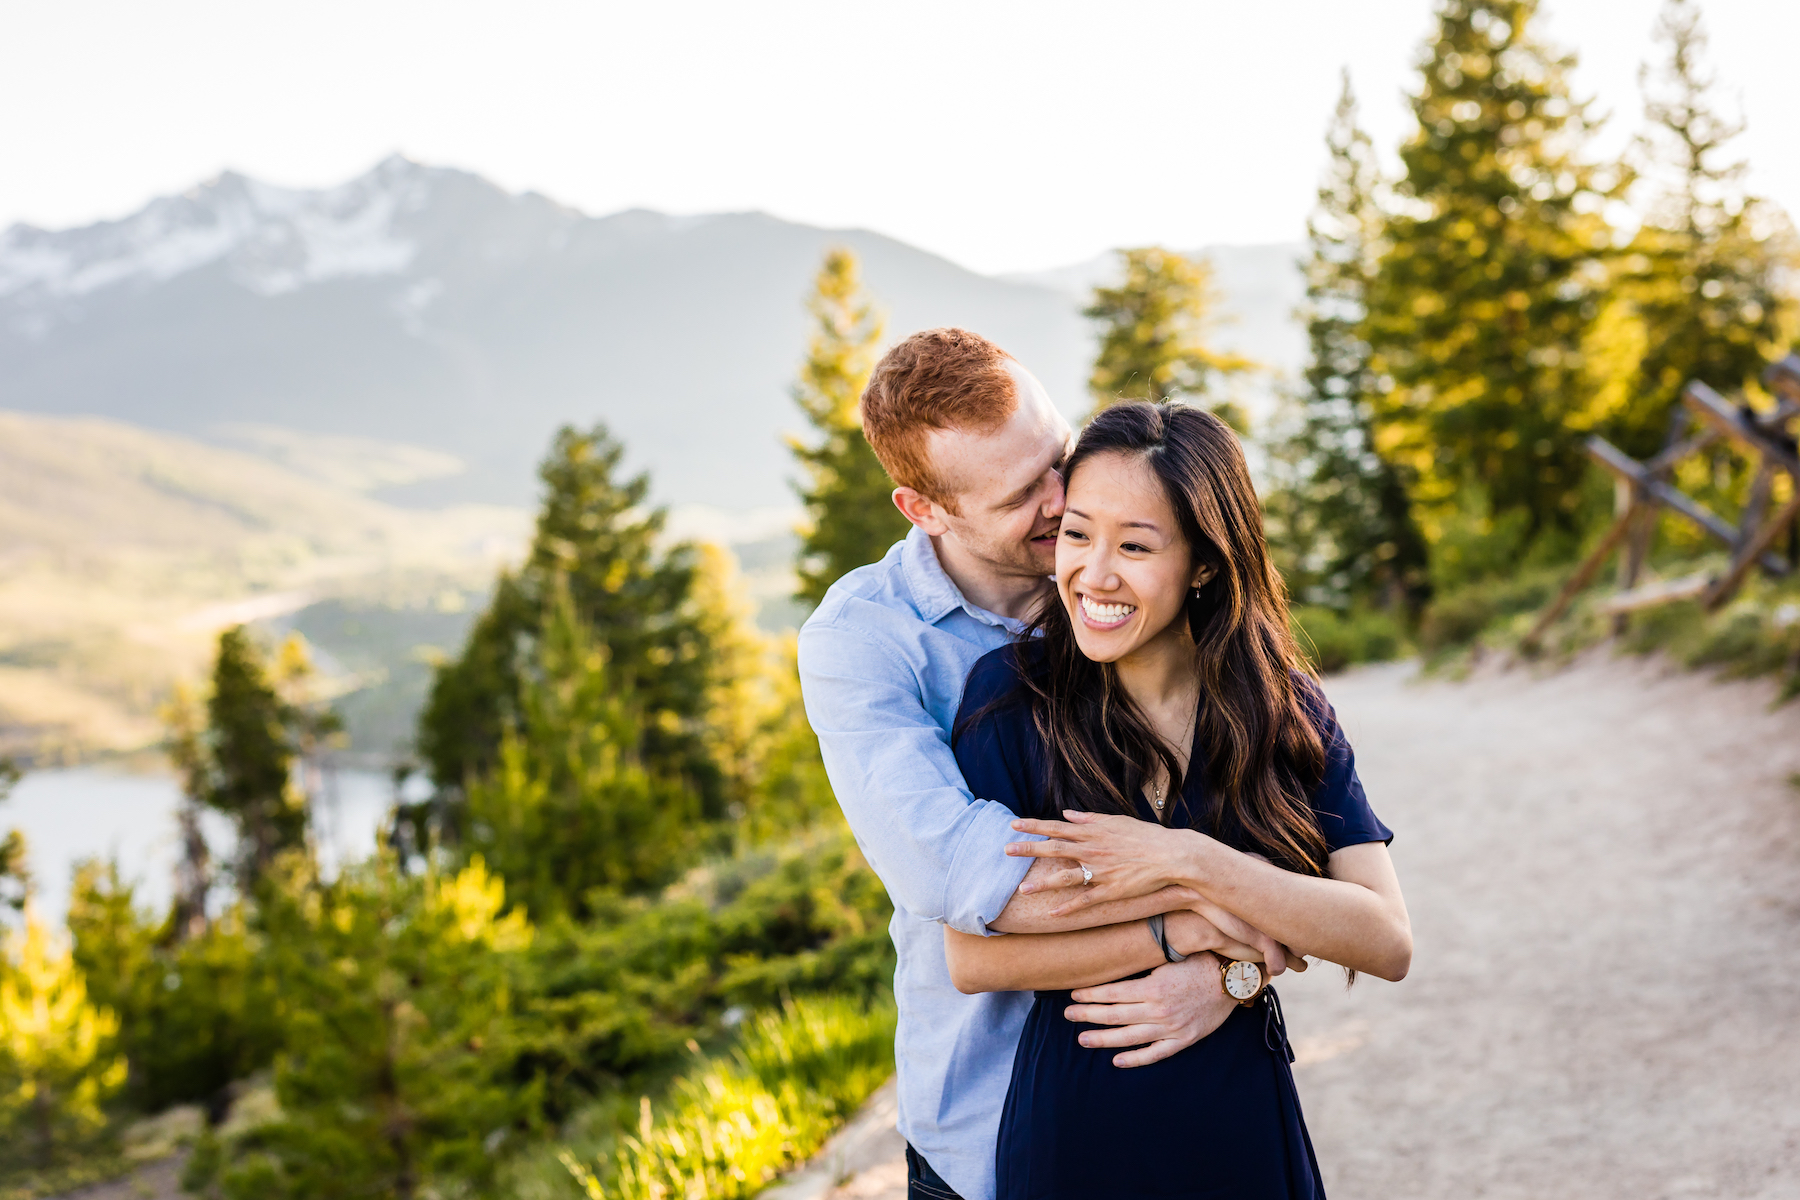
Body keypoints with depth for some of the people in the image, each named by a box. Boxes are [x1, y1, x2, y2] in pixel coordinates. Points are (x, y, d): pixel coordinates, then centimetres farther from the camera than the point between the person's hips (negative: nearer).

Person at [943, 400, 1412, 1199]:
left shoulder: (1286, 711, -5)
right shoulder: (1011, 693, -10)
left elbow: (1388, 943, -14)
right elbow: (971, 959, -14)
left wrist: (1189, 862, -23)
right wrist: (1179, 935, -19)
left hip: (1245, 1133, 2)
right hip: (1070, 1131, -1)